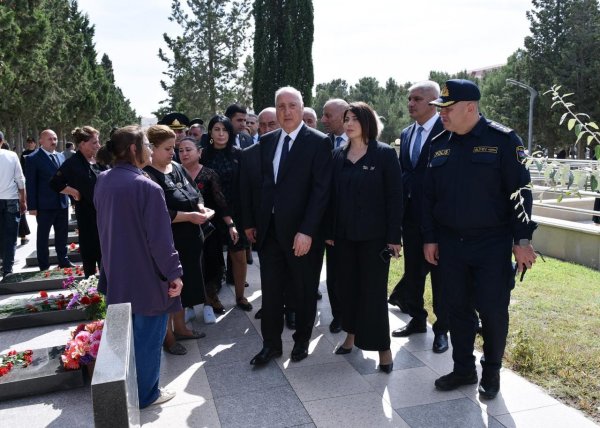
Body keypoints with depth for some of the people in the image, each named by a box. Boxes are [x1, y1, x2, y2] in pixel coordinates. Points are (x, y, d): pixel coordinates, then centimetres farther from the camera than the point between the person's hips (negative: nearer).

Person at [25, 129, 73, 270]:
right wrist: (32, 206, -13)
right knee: (43, 236, 8)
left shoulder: (61, 156, 10)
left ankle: (63, 261, 27)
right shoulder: (33, 158, -7)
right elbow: (30, 184, -9)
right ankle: (44, 267, 17)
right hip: (44, 205, -5)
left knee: (62, 235, 14)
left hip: (62, 203, 5)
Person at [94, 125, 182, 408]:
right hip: (147, 277, -8)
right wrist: (173, 273, -12)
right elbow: (160, 238, -21)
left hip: (117, 273, 8)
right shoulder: (146, 187, -23)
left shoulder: (103, 181, 1)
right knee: (148, 336, 9)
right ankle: (145, 394, 24)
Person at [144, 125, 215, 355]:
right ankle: (168, 336, 22)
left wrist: (200, 207, -7)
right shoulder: (147, 175, -18)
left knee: (184, 283, 18)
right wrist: (189, 216, -24)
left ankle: (179, 327, 35)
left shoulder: (177, 168, 6)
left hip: (188, 239, 8)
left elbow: (194, 192, 14)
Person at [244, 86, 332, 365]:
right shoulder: (266, 141, 9)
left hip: (300, 232, -4)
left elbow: (321, 190, -13)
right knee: (270, 290, 11)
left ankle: (302, 341, 31)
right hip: (268, 230, 4)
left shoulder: (318, 142, -7)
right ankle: (271, 344, 26)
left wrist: (307, 231, -18)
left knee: (304, 291, 12)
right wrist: (250, 221, 9)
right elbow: (258, 183, 12)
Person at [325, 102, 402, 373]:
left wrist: (394, 236, -12)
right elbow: (332, 195, 8)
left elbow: (395, 196, -8)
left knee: (374, 289, 1)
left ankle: (382, 345, 13)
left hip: (374, 234, -4)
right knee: (349, 285, 12)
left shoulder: (385, 154, -6)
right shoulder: (338, 155, 6)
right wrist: (330, 231, 5)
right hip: (344, 234, 4)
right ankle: (352, 333, 28)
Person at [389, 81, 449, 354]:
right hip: (410, 214, 7)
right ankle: (417, 319, 31)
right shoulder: (406, 134, 12)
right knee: (412, 270, 15)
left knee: (439, 273, 5)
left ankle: (442, 329, 19)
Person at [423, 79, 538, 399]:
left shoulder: (503, 140, -8)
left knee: (493, 311, 5)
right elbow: (429, 196, 9)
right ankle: (463, 369, 29)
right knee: (458, 309, 12)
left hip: (493, 244, -4)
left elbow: (520, 192, -8)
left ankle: (491, 372, 27)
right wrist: (430, 238, 6)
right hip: (450, 243, 4)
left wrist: (522, 240, -11)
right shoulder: (438, 145, 6)